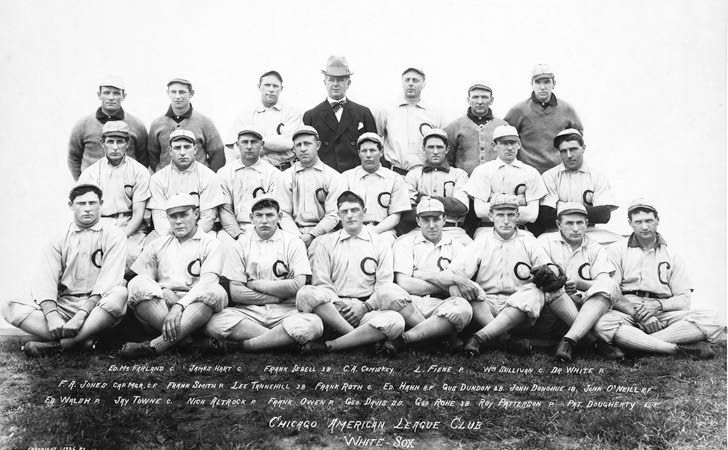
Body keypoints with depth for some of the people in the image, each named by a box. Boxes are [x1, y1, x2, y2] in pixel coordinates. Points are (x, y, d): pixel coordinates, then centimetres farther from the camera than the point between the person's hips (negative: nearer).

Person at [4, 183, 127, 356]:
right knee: (13, 308, -19)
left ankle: (56, 345, -29)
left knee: (120, 294, -36)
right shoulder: (58, 239, 11)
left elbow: (109, 280, -11)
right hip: (64, 303, 3)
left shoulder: (114, 235, 1)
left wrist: (81, 315, -24)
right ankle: (83, 339, -28)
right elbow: (45, 279, -2)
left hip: (97, 304, -3)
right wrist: (52, 315, -22)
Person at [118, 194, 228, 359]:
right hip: (158, 309, 2)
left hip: (196, 308, -2)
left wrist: (180, 305, -25)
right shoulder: (158, 245, 21)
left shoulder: (211, 244, 9)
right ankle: (185, 341, -34)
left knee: (216, 292, -33)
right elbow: (143, 280, 11)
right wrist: (166, 294, -12)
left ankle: (154, 346, -39)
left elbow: (207, 282, -8)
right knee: (137, 285, -24)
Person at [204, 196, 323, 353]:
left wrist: (255, 284, -3)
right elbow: (235, 292, -2)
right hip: (248, 311, 1)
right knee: (214, 323, -30)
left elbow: (298, 285, -7)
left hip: (285, 311, 0)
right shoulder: (240, 245, 7)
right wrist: (280, 295, -5)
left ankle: (241, 345, -21)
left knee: (313, 325, -34)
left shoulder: (293, 243, 6)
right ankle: (281, 339, -20)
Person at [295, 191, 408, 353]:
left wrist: (365, 307, -11)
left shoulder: (380, 244, 14)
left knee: (395, 321, -33)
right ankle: (360, 338, -30)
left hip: (368, 307, 0)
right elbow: (321, 283, 5)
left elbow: (384, 286, 6)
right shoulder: (327, 242, 15)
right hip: (334, 306, 0)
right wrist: (342, 308, -10)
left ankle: (328, 346, -30)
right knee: (305, 293, -32)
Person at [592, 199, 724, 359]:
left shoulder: (672, 256, 19)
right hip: (627, 310, -2)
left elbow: (684, 300, 10)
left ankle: (634, 342, -30)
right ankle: (680, 348, -33)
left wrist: (658, 304, -11)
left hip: (663, 313, 3)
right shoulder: (616, 250, 11)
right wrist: (638, 313, -17)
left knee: (708, 319, -24)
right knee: (603, 323, -38)